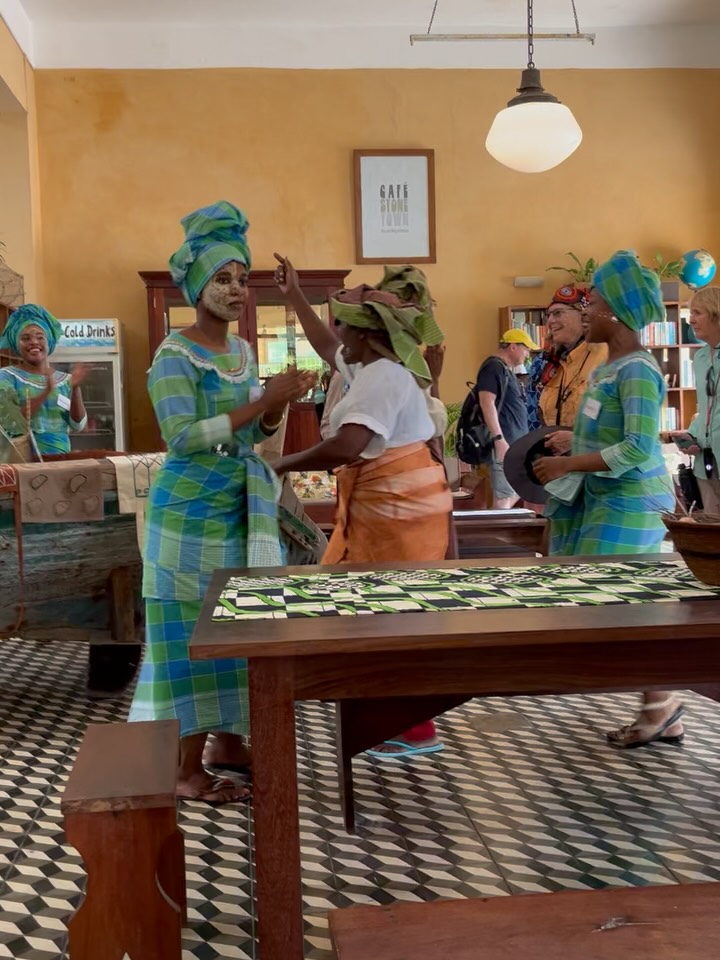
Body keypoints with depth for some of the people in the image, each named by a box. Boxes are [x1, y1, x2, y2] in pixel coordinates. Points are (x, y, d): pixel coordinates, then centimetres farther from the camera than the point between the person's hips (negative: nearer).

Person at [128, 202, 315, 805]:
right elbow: (181, 436, -24)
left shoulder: (242, 350, 11)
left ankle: (227, 743, 27)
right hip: (192, 512, -8)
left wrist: (279, 405, -5)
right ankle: (186, 771, 5)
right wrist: (261, 401, -25)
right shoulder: (174, 356, -13)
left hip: (242, 507, 8)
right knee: (194, 631, -3)